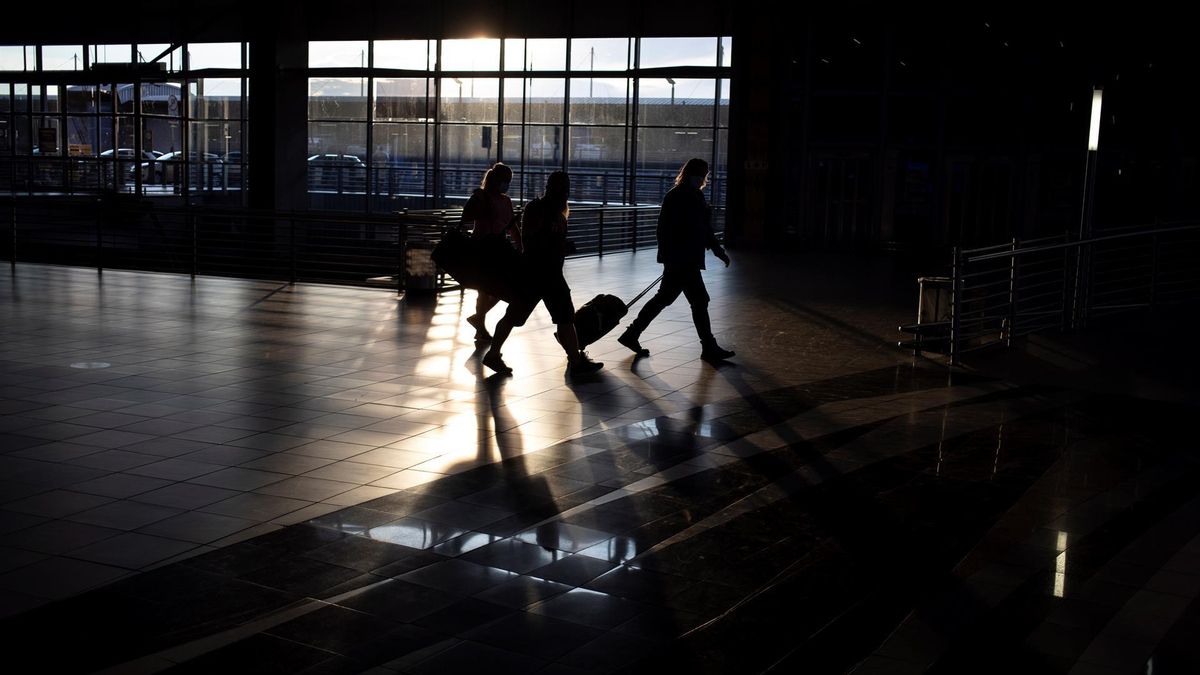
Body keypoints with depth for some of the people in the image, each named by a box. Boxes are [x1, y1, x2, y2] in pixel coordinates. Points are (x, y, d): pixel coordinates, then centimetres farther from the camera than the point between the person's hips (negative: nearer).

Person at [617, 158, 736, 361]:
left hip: (689, 259, 10)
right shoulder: (675, 197, -14)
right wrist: (670, 259, -21)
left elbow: (704, 228, 22)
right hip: (680, 260, -10)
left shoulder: (696, 195, 14)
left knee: (664, 298, 13)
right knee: (699, 300, -4)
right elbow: (665, 230, -18)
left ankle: (631, 335, 20)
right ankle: (709, 348, 5)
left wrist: (717, 249, 19)